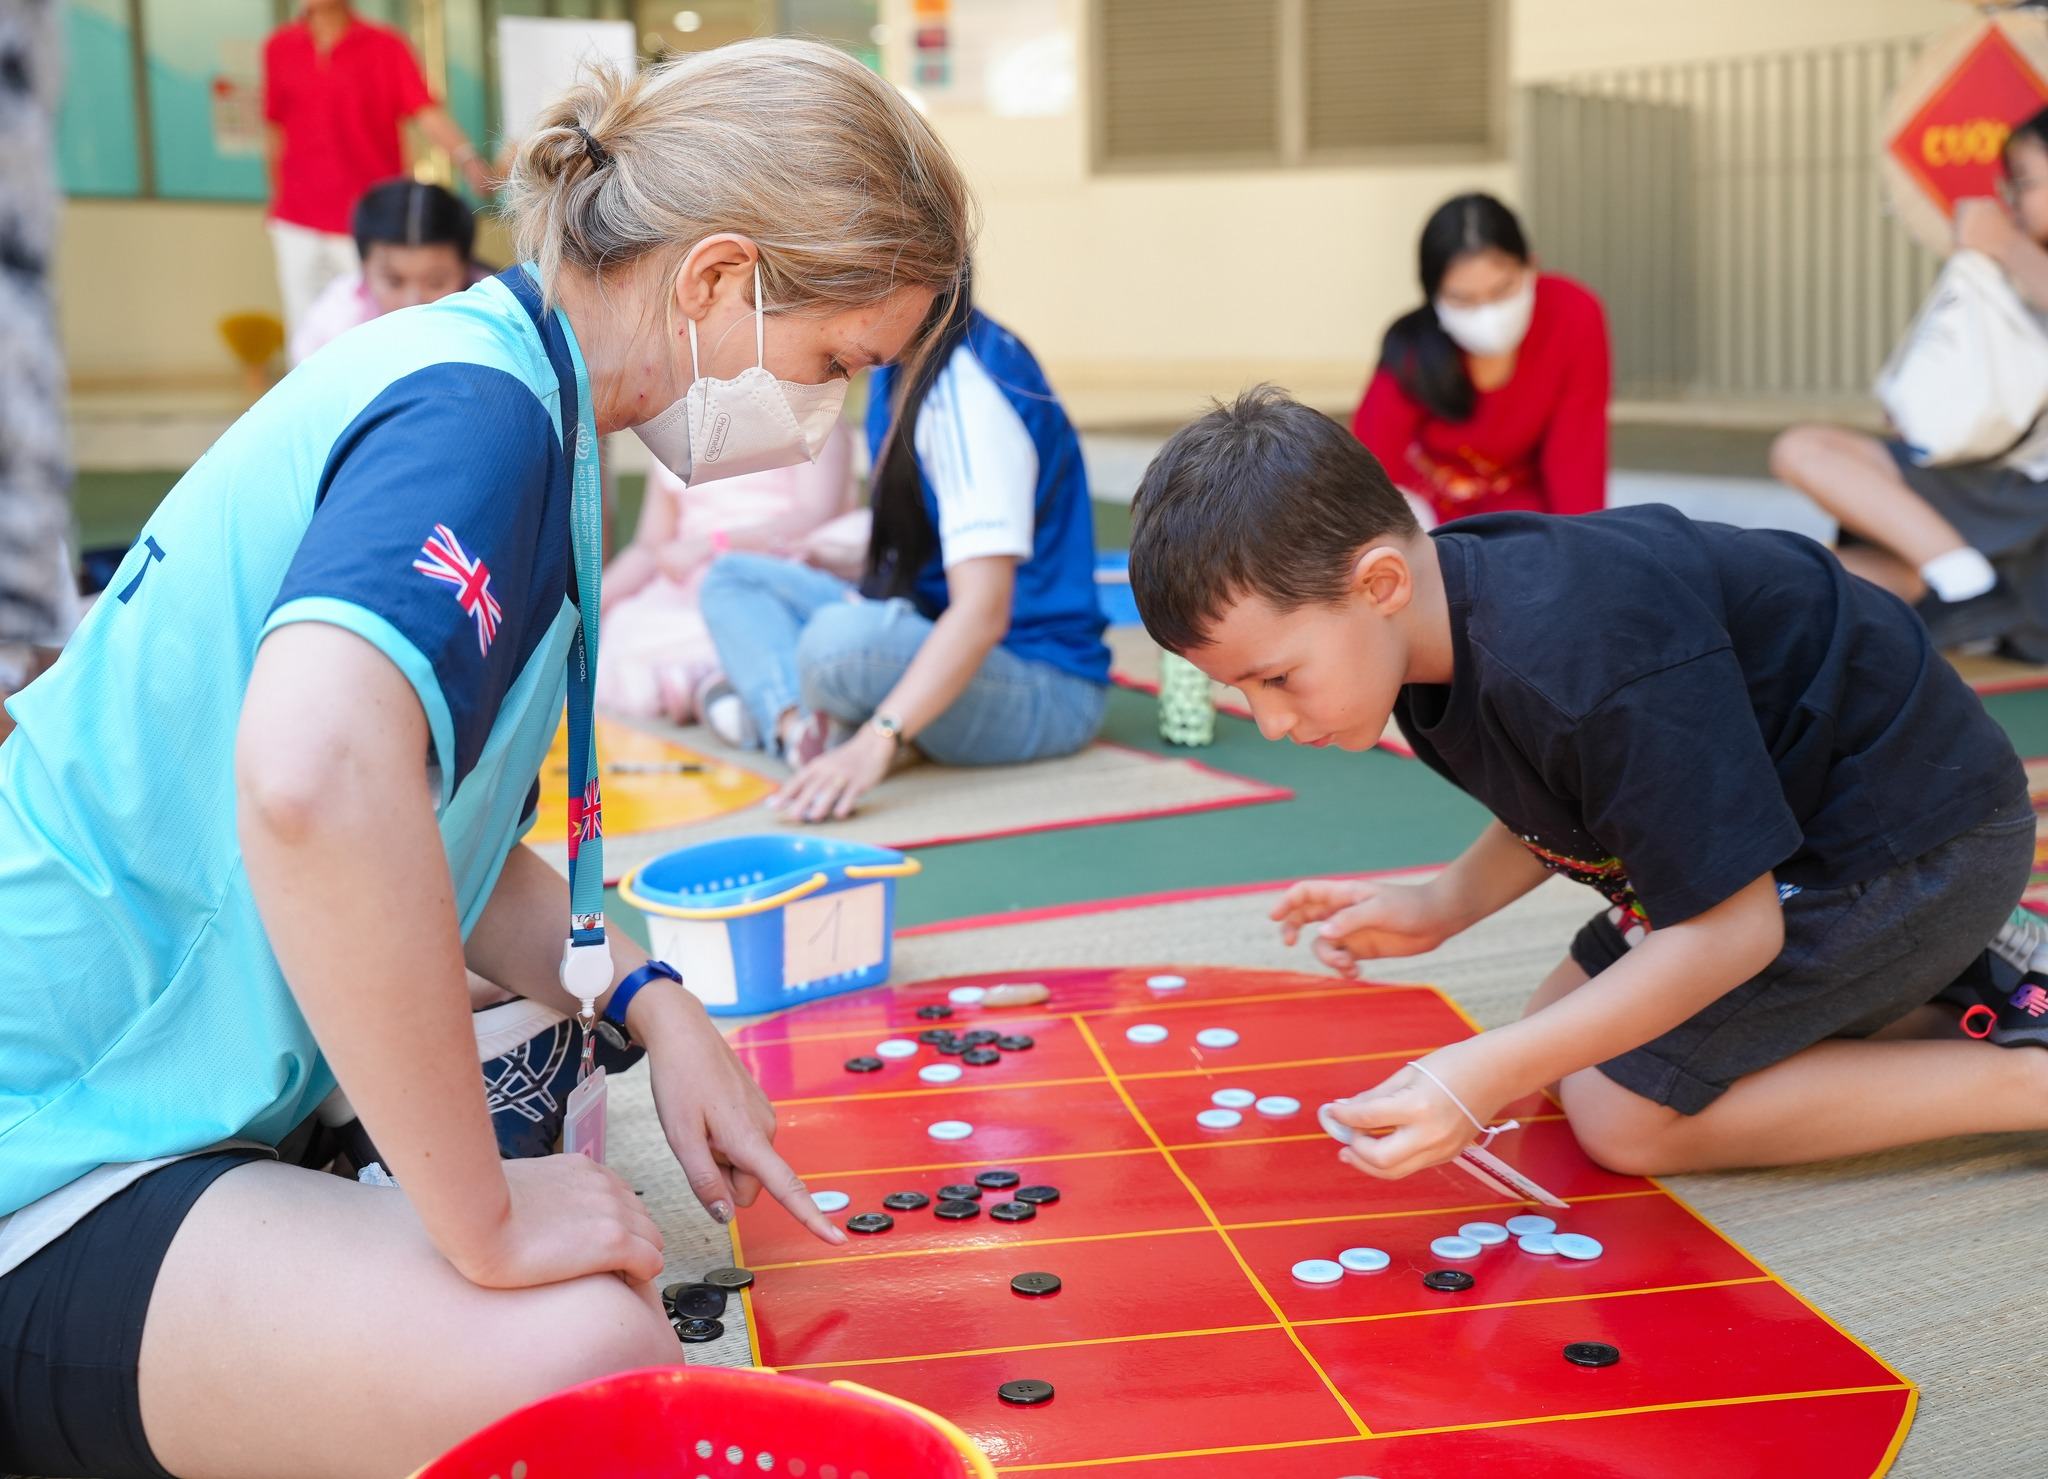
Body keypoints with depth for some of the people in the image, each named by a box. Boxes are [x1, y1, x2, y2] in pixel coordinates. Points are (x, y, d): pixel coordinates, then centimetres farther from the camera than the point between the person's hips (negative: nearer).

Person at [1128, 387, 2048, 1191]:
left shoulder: (1581, 664, -37)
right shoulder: (1438, 615, -8)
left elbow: (1729, 929, -29)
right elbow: (1555, 805, 11)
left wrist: (1483, 1077, -31)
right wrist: (1444, 905, -6)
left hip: (1918, 831, -9)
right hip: (1790, 805, 9)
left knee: (1624, 1113, -10)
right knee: (1558, 1055, 13)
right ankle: (1943, 974, 15)